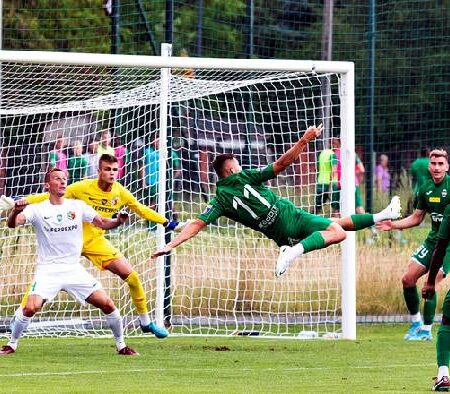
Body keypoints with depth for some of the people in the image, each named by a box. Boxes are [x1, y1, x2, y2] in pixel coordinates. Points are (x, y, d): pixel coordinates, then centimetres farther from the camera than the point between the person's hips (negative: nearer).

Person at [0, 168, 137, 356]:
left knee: (107, 304, -6)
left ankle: (121, 346, 11)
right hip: (48, 269, -3)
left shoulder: (78, 206, 5)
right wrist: (15, 212, -41)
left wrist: (117, 221, -15)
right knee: (30, 308, -22)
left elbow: (102, 223, 7)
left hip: (74, 269, 3)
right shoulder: (38, 209, -4)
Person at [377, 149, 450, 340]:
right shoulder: (426, 189, 6)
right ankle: (415, 322, 22)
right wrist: (393, 225, 5)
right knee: (408, 279, 5)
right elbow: (417, 218, 16)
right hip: (433, 240, 7)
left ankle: (426, 330, -4)